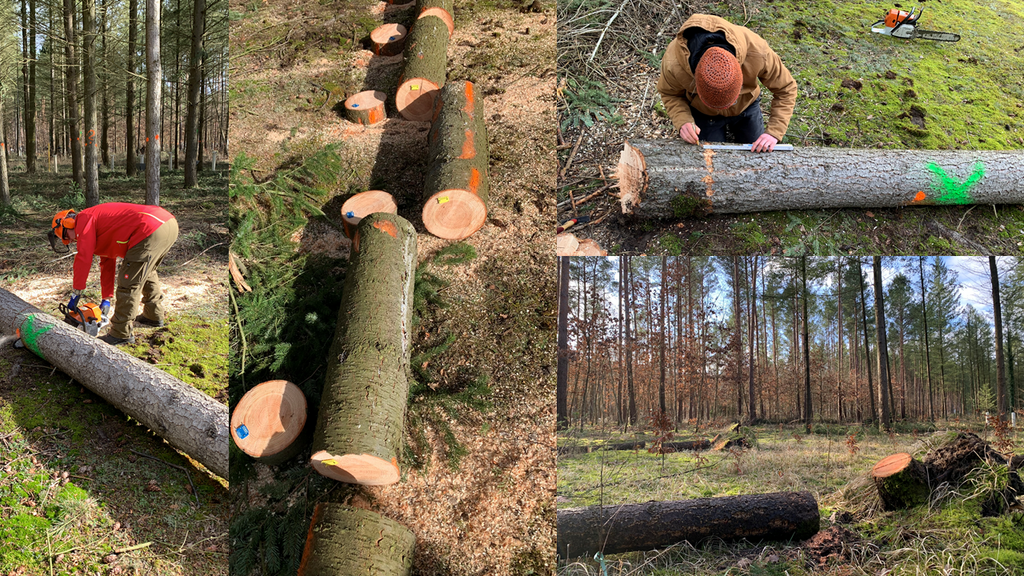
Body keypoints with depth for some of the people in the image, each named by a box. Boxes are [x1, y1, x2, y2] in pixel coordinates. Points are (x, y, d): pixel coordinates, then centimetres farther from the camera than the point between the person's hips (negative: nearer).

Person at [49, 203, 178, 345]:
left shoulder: (85, 218, 5)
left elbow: (84, 257, -3)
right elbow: (107, 265, 34)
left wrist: (76, 292, 3)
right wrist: (106, 300, 33)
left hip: (151, 230, -11)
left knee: (129, 283, -2)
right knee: (146, 272, 32)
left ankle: (122, 334, 7)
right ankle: (154, 316, 45)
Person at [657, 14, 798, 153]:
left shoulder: (758, 53, -41)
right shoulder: (672, 63, -42)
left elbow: (786, 89, -22)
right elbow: (671, 94, -17)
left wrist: (774, 132, -32)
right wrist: (683, 122, -36)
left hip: (746, 105, 1)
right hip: (703, 114, -1)